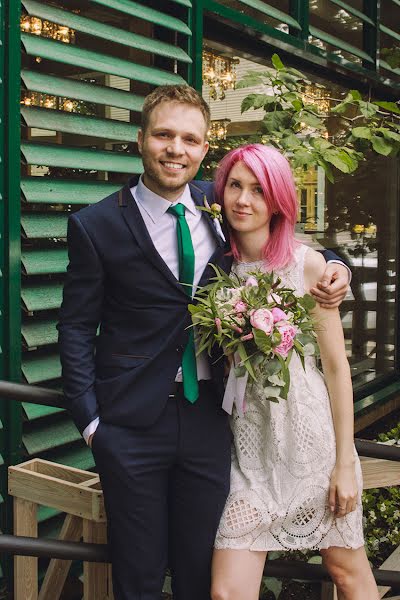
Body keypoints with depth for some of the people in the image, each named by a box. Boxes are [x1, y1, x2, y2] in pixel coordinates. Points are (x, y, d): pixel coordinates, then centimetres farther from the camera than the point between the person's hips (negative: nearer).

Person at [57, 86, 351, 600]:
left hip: (210, 416, 3)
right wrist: (90, 420, -6)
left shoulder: (218, 205, 3)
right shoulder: (96, 225, -6)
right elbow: (77, 327, -2)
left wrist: (333, 266, -5)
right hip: (133, 423, -3)